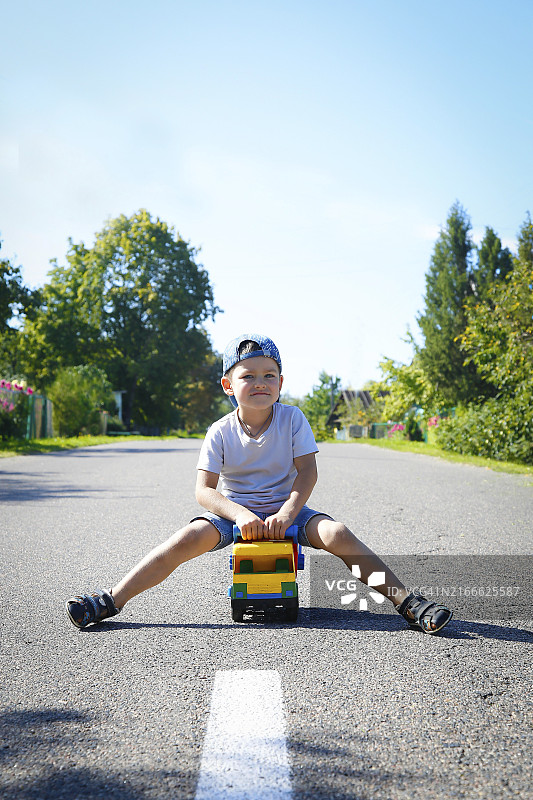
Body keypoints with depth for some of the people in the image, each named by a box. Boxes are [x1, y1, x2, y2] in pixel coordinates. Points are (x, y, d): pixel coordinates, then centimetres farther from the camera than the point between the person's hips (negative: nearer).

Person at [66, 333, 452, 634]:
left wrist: (286, 514, -27)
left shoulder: (292, 419, -8)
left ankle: (406, 601, -23)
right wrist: (241, 514, -29)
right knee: (189, 538, -26)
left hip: (286, 508, 0)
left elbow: (307, 472, -11)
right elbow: (204, 490, -12)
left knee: (336, 533, -26)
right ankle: (111, 601, -23)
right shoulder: (221, 432, -8)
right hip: (233, 511, 0)